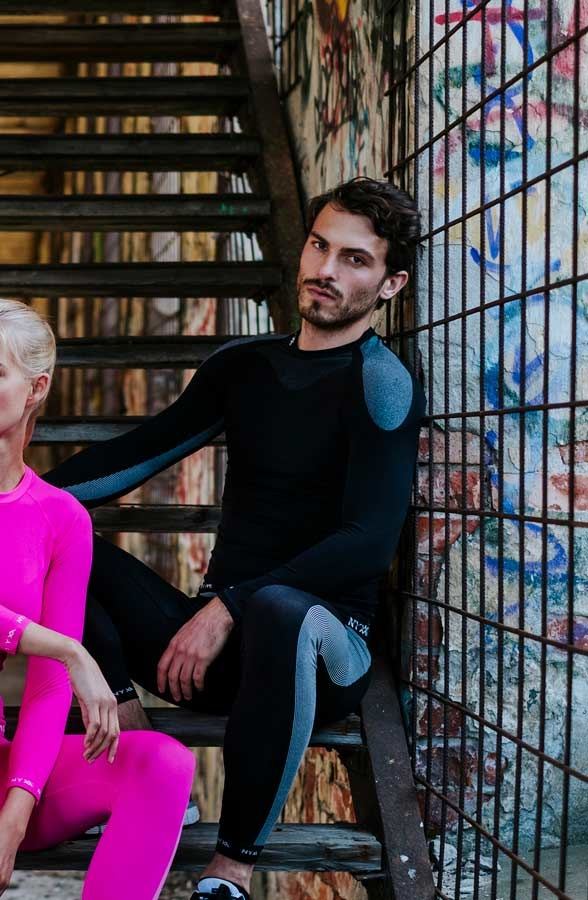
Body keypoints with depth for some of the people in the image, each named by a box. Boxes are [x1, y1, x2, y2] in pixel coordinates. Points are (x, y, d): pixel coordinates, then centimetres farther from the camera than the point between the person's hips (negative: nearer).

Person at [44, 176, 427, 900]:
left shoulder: (382, 385, -7)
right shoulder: (244, 365, 12)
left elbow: (369, 542, -18)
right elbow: (141, 453, 18)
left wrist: (229, 607, -24)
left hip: (318, 652, -6)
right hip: (215, 647, 6)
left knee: (279, 609, -41)